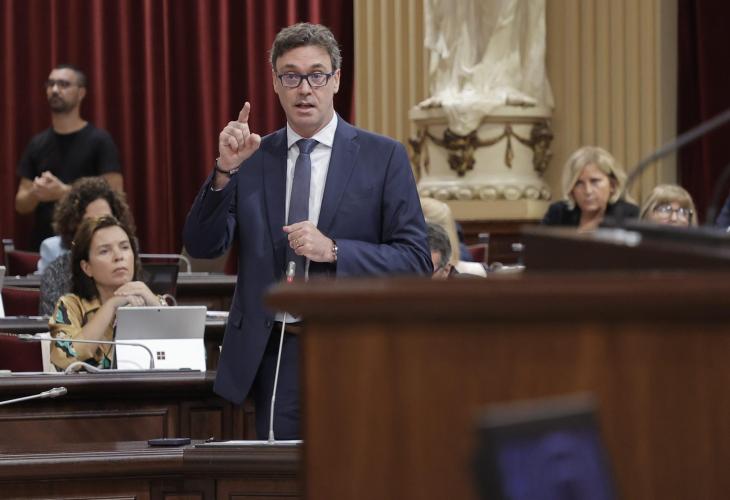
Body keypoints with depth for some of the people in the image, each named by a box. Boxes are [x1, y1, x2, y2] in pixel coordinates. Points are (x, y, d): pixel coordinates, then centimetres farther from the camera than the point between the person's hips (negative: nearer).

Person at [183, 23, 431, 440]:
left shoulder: (384, 156, 0)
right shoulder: (252, 159, 7)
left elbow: (416, 260, -4)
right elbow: (203, 246, 2)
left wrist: (333, 250, -17)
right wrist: (225, 170, -14)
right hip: (274, 356, 2)